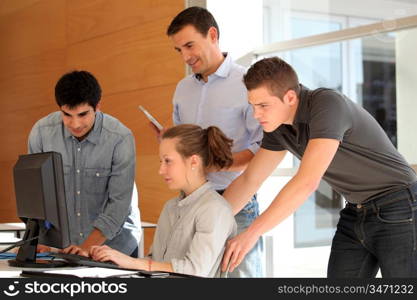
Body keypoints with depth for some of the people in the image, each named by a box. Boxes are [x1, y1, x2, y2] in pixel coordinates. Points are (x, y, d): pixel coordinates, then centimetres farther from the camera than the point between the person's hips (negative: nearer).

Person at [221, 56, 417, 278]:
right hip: (356, 213, 8)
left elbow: (307, 182, -34)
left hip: (399, 211, -8)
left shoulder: (328, 104, -27)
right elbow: (248, 180, 8)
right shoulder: (279, 127, 0)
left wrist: (251, 233, -34)